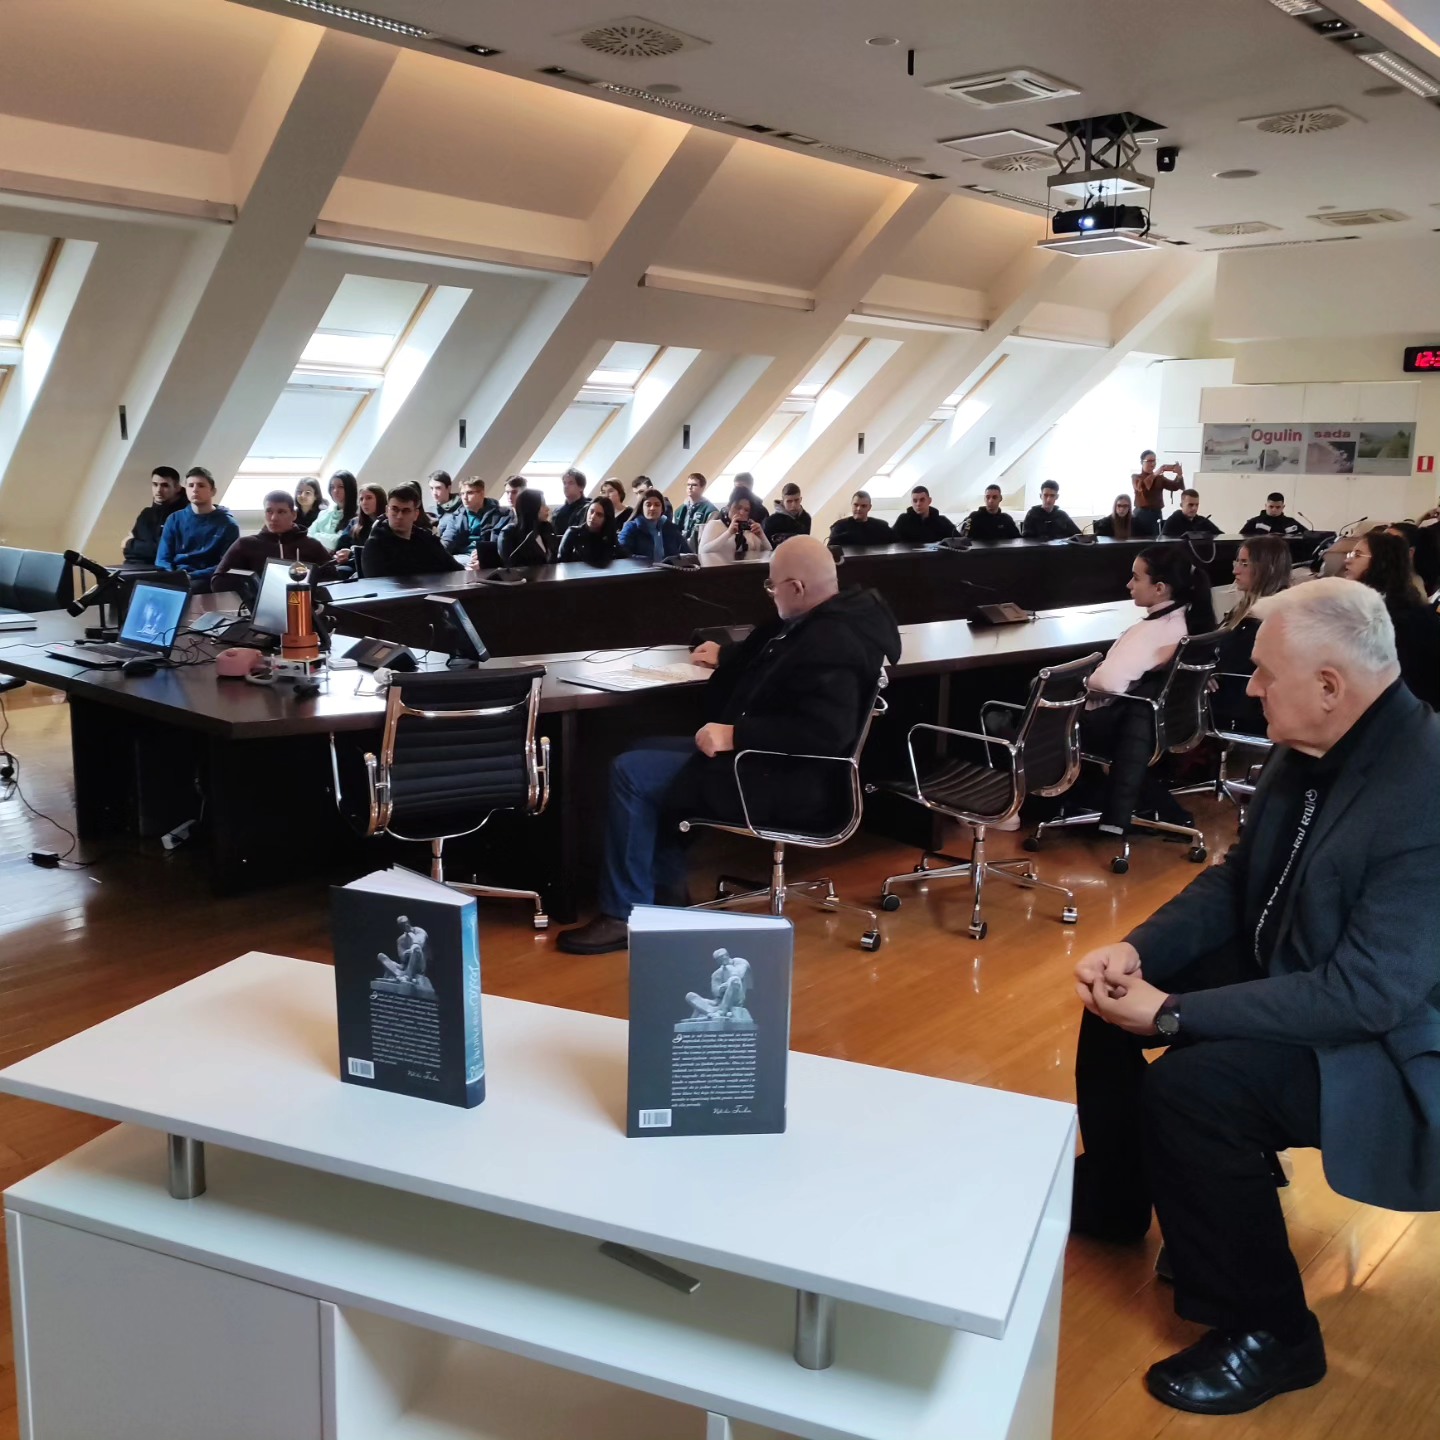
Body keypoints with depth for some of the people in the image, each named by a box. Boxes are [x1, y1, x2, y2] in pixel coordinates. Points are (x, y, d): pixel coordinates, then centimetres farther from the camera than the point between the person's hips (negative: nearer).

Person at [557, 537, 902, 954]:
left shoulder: (830, 644, -25)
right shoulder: (824, 621, 9)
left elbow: (824, 732, -35)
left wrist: (734, 735, -31)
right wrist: (726, 657, 29)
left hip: (785, 782, -12)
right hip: (772, 761, 12)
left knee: (631, 773, -13)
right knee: (645, 753, 18)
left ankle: (625, 914, -4)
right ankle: (666, 888, 18)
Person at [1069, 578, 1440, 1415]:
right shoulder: (1314, 747, -5)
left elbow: (1365, 996, -33)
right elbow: (1239, 878, 7)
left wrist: (1173, 1014, -30)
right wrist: (1138, 950, -9)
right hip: (1287, 973, 9)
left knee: (1188, 1085, -27)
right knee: (1115, 997, 10)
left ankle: (1268, 1332, -4)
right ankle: (1110, 1200, 32)